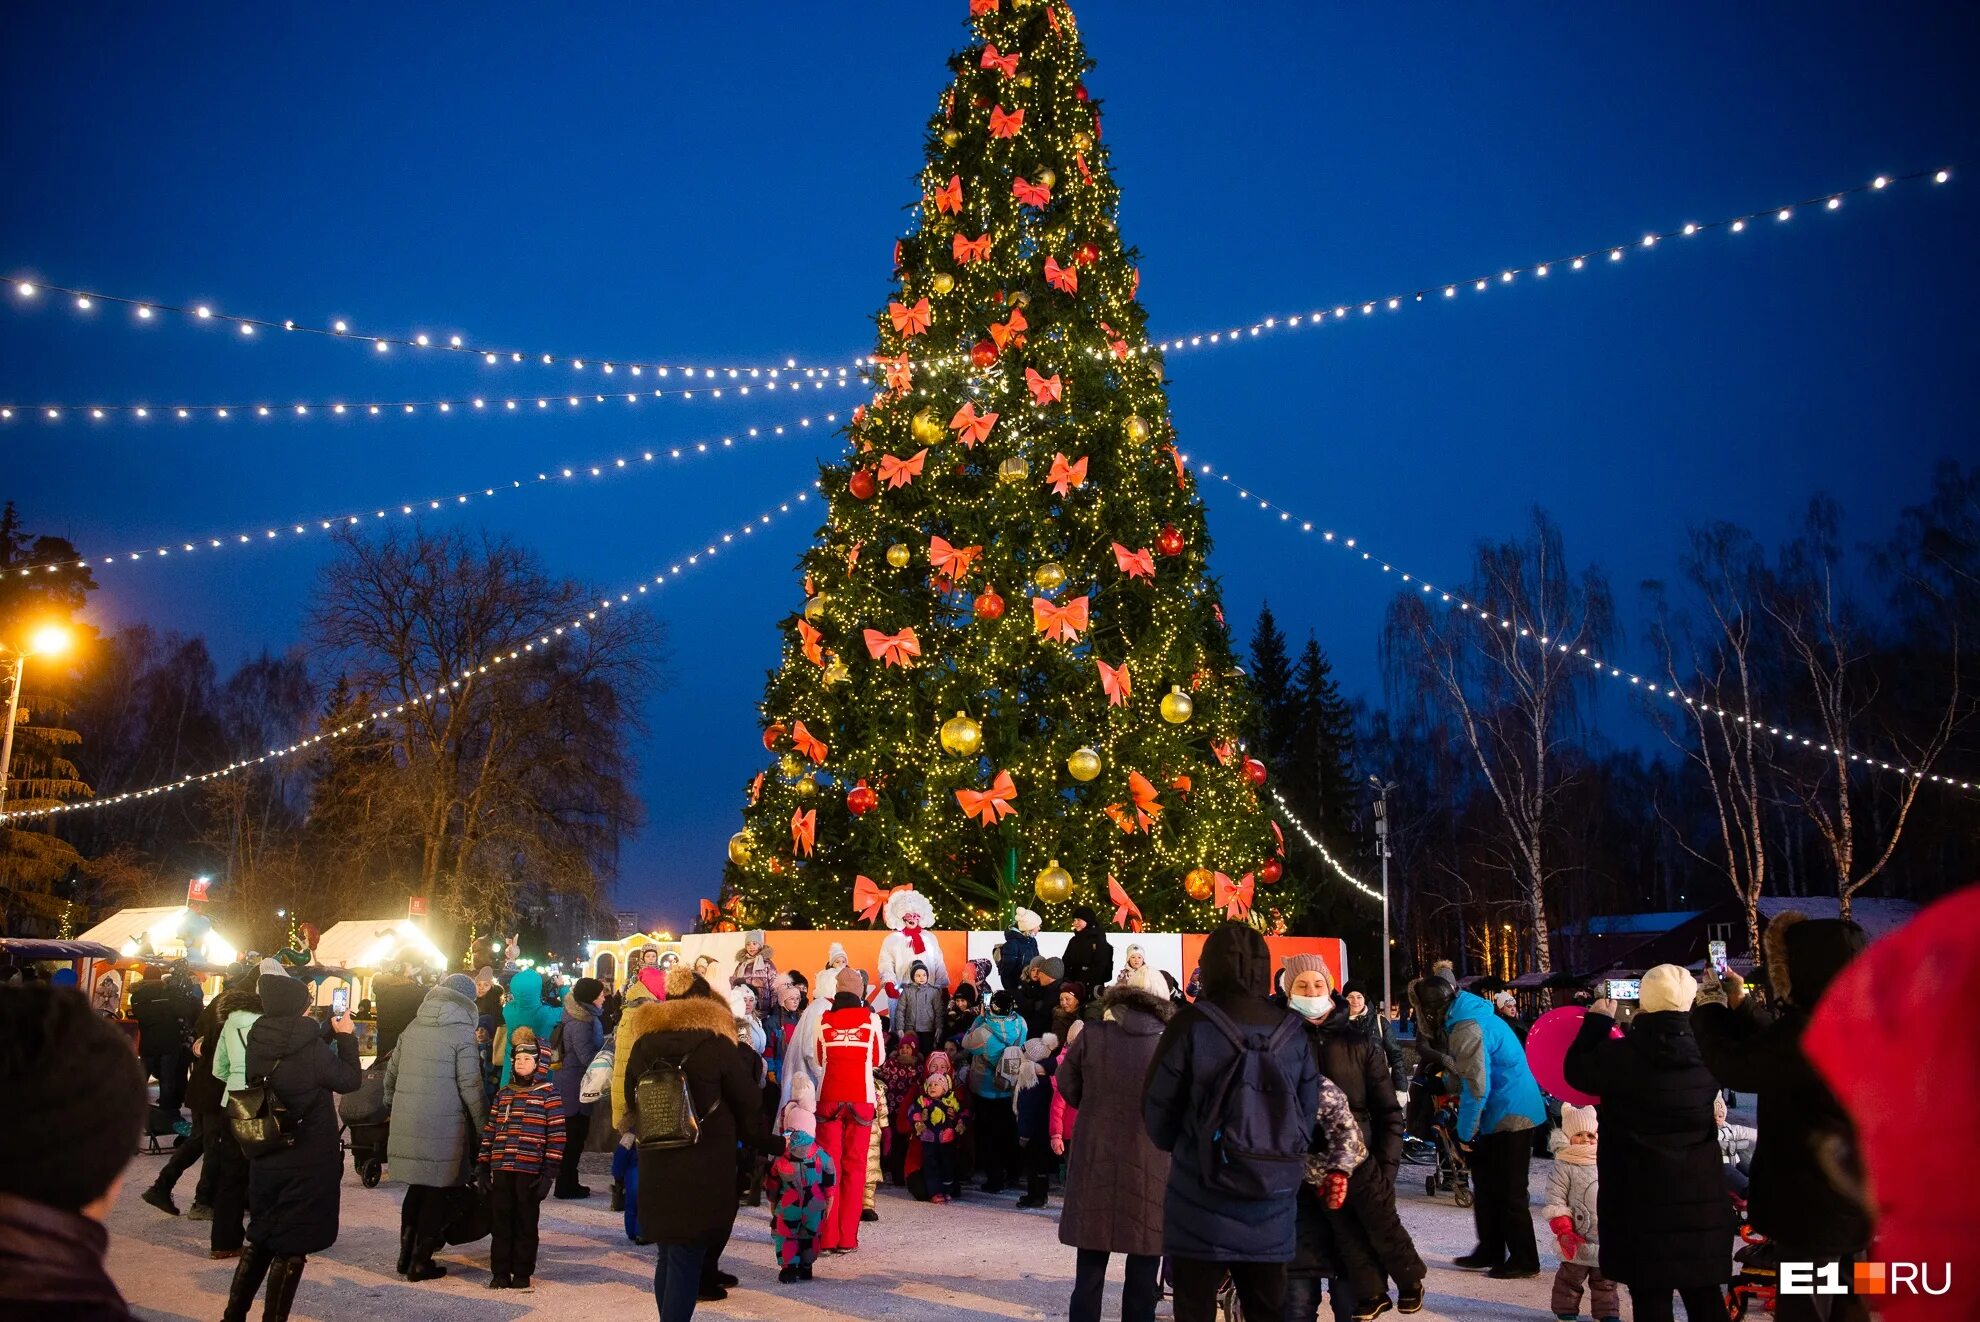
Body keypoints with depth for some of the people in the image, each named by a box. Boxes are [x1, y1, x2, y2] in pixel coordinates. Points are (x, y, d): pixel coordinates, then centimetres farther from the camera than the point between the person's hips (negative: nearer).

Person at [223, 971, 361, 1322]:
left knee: (260, 1238, 22)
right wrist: (345, 1036, 4)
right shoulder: (311, 1049, -21)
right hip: (309, 1162, -6)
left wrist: (329, 1034, 13)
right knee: (291, 1247, 5)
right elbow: (350, 1080, -7)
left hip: (265, 1158, 6)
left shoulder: (258, 1042, -3)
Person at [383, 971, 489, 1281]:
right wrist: (484, 1125, -2)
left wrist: (392, 1103, 31)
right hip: (444, 1128, -6)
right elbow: (470, 1086, -11)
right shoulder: (462, 1033, -9)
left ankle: (406, 1254, 25)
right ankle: (421, 1262, 9)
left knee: (417, 1187, 20)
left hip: (407, 1124, 6)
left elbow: (391, 1072, 16)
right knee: (439, 1191, 6)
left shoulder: (412, 1028, 8)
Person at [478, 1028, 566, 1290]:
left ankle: (522, 1274, 14)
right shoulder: (504, 1093, 13)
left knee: (526, 1224, 4)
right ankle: (500, 1273, 17)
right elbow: (490, 1131, 15)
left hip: (530, 1170, -4)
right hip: (501, 1170, 4)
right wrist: (484, 1167, 8)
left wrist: (549, 1173, -9)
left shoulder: (548, 1093, -2)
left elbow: (557, 1135, -5)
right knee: (500, 1222, 7)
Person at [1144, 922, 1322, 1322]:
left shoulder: (1192, 1025, -12)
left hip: (1202, 1210, -3)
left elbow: (1158, 1110, -4)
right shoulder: (1292, 1031, -2)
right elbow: (1308, 1114, 5)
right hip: (1270, 1211, 3)